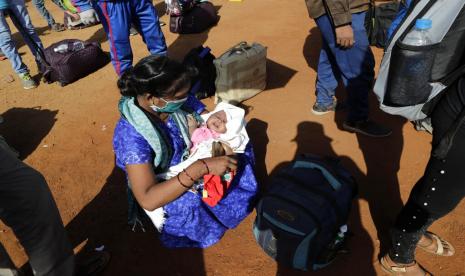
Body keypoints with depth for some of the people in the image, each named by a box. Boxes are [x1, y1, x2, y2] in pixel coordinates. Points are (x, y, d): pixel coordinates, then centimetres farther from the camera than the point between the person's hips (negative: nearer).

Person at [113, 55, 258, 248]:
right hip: (164, 192, -5)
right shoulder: (131, 133, -33)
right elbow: (148, 199, -38)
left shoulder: (175, 100, -17)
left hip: (194, 162, 6)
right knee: (188, 202, -37)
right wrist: (202, 168, -46)